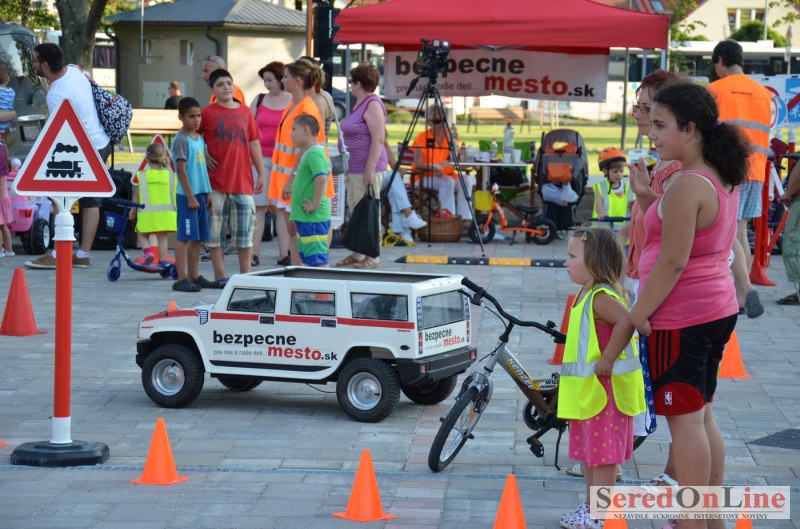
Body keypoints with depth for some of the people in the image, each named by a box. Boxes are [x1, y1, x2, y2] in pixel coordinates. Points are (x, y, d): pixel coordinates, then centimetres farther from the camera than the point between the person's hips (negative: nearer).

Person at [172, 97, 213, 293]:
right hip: (187, 195, -8)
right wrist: (190, 196, -16)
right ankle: (182, 279, -7)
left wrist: (206, 194, 15)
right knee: (184, 237, -7)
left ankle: (194, 276, 18)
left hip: (200, 194, 8)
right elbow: (181, 170, -14)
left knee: (197, 238, 11)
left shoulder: (200, 139, 15)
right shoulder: (181, 139, -10)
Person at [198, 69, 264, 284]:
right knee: (215, 231, 1)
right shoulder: (207, 113, 0)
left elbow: (254, 144, 12)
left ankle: (245, 276, 16)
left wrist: (261, 174, 9)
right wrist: (203, 155, -6)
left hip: (243, 181, 3)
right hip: (216, 183, -2)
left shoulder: (246, 113, 9)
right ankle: (220, 276, 7)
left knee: (244, 231, 7)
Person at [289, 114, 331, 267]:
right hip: (305, 217, 11)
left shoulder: (314, 153, -16)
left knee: (318, 259, -10)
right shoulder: (308, 153, 16)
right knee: (306, 258, 15)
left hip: (313, 218, -11)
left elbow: (321, 178, -30)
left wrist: (316, 204, -23)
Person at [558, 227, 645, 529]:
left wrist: (607, 360, -32)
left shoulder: (601, 297, -21)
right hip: (588, 390, 11)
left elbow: (626, 322, -37)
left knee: (602, 453, -3)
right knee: (588, 450, 18)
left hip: (605, 388, -11)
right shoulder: (587, 294, 12)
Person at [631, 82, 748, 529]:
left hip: (682, 318, -10)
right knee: (702, 416, 17)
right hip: (718, 310, 10)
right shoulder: (723, 179, 8)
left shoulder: (687, 186, -21)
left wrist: (637, 315, -14)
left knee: (684, 420, -2)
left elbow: (672, 262, -23)